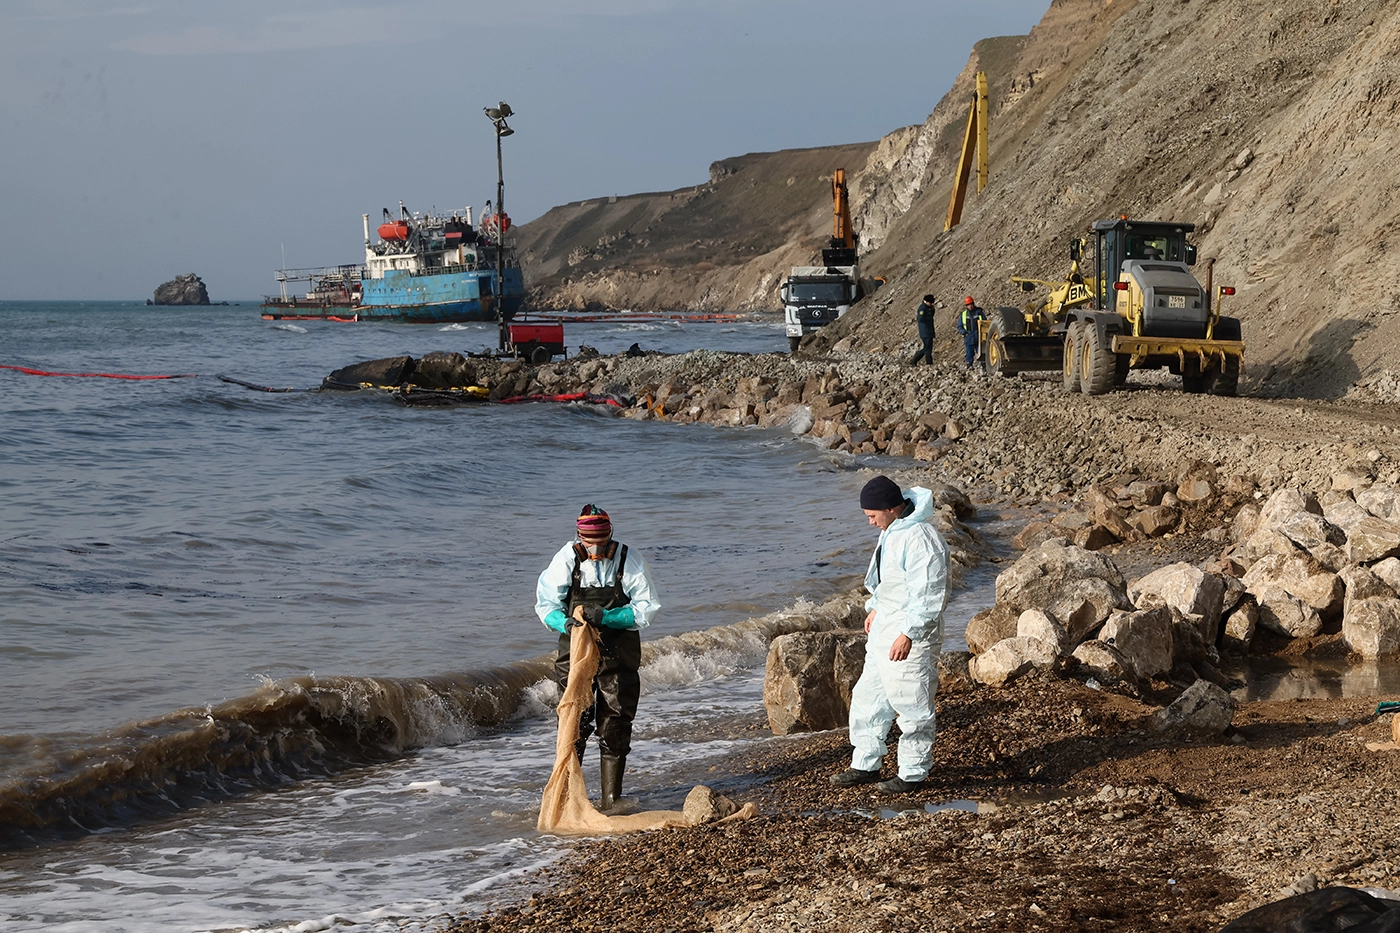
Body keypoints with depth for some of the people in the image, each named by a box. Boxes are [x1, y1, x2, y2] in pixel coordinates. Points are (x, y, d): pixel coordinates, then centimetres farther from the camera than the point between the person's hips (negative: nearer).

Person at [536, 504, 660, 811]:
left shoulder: (628, 559, -10)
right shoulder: (567, 558, -8)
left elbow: (646, 608, -10)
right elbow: (545, 604, -2)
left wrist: (605, 617, -23)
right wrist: (567, 623, -23)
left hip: (619, 652, 0)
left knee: (615, 726, 1)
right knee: (574, 723, -2)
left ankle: (611, 799, 8)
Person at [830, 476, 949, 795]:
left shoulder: (919, 539, -24)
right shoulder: (892, 530, 9)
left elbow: (928, 596, -25)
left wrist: (908, 634, -25)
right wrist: (876, 608, 22)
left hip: (911, 637, -11)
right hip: (885, 626, 11)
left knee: (912, 708, 1)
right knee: (867, 698, 16)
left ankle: (912, 774, 12)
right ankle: (865, 765, 26)